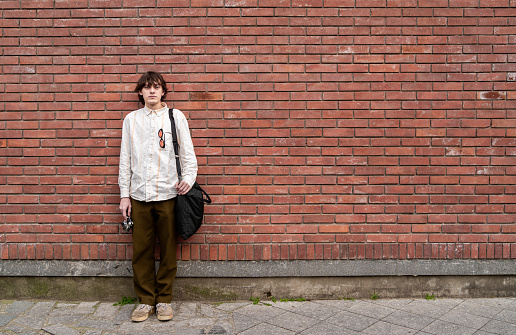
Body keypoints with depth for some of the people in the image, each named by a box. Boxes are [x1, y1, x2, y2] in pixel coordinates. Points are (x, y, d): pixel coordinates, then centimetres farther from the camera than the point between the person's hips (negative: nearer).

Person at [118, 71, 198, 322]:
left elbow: (187, 152, 6)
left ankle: (164, 300, 18)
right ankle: (145, 300, 18)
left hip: (168, 194, -1)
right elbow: (125, 160, 12)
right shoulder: (131, 119, 12)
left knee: (168, 250, 4)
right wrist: (124, 195, 7)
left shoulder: (175, 117, 7)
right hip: (139, 195, 2)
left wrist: (188, 178, -11)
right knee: (141, 251, 4)